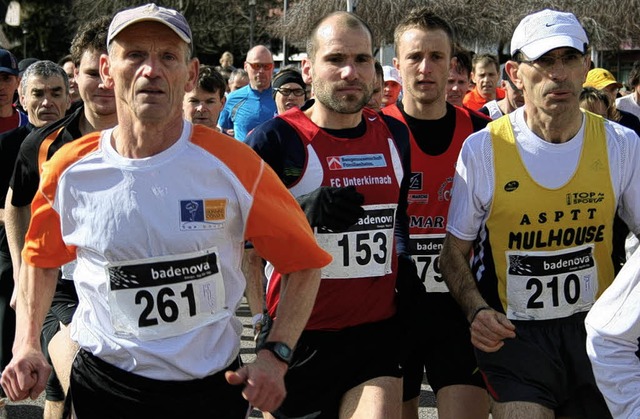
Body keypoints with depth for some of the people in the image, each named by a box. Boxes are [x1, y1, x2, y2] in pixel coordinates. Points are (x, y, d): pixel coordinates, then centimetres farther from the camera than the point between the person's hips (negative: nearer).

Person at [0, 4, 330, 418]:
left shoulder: (233, 164, -13)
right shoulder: (70, 170, -7)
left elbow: (304, 260, -4)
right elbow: (41, 258, 12)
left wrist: (276, 355, -14)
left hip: (214, 385, -1)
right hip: (104, 384, 1)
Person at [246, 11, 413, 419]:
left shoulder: (395, 136, 7)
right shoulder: (277, 138, -8)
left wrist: (404, 265, 12)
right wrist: (302, 212, -25)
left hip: (377, 332, 3)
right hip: (298, 335, -3)